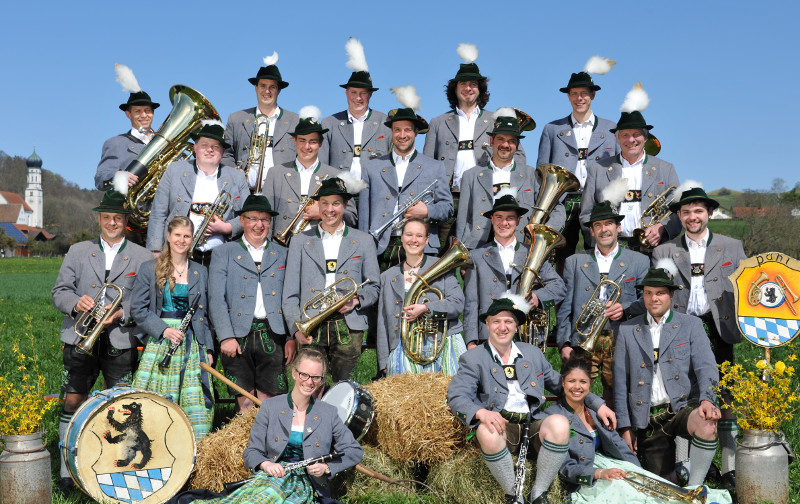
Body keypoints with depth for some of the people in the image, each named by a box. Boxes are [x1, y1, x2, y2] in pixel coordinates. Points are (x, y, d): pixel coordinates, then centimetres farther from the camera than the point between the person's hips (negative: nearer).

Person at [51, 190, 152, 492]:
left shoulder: (142, 257, 8)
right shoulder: (78, 252, 13)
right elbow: (59, 291, 10)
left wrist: (122, 314, -15)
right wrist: (76, 303, -12)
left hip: (121, 341, -1)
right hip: (80, 339, 1)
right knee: (73, 401, 0)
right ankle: (68, 472, 11)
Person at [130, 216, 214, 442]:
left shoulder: (201, 272, 12)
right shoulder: (150, 269, 4)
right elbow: (138, 309, 1)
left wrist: (209, 349, 8)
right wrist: (164, 330, -11)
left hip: (192, 345, 2)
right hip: (160, 344, -2)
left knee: (196, 404, -5)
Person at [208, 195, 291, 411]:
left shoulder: (283, 255, 14)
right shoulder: (223, 253, 8)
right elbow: (216, 298, 1)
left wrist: (292, 337, 2)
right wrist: (226, 337, -9)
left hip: (273, 336, 1)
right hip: (237, 336, -1)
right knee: (245, 402, -1)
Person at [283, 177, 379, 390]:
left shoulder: (364, 241, 12)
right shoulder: (300, 242, 11)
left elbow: (374, 286, 13)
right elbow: (290, 294, 7)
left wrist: (357, 300, -8)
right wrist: (296, 328, -6)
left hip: (348, 328, 0)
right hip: (311, 329, 0)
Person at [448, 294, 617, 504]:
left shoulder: (533, 353, 17)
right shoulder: (473, 359, 5)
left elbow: (560, 385, 23)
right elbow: (456, 396, -6)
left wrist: (598, 404, 12)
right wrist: (480, 412, -28)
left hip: (533, 424, 3)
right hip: (499, 425, -3)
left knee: (560, 423, -30)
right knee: (486, 432, -37)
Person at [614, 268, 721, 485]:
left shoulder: (691, 325, 7)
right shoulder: (627, 330, 10)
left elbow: (705, 367, -5)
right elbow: (620, 382, 9)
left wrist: (707, 399, -25)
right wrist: (625, 426, 3)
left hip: (682, 408, -1)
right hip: (649, 420, 1)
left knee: (707, 426, -34)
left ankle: (694, 489, -16)